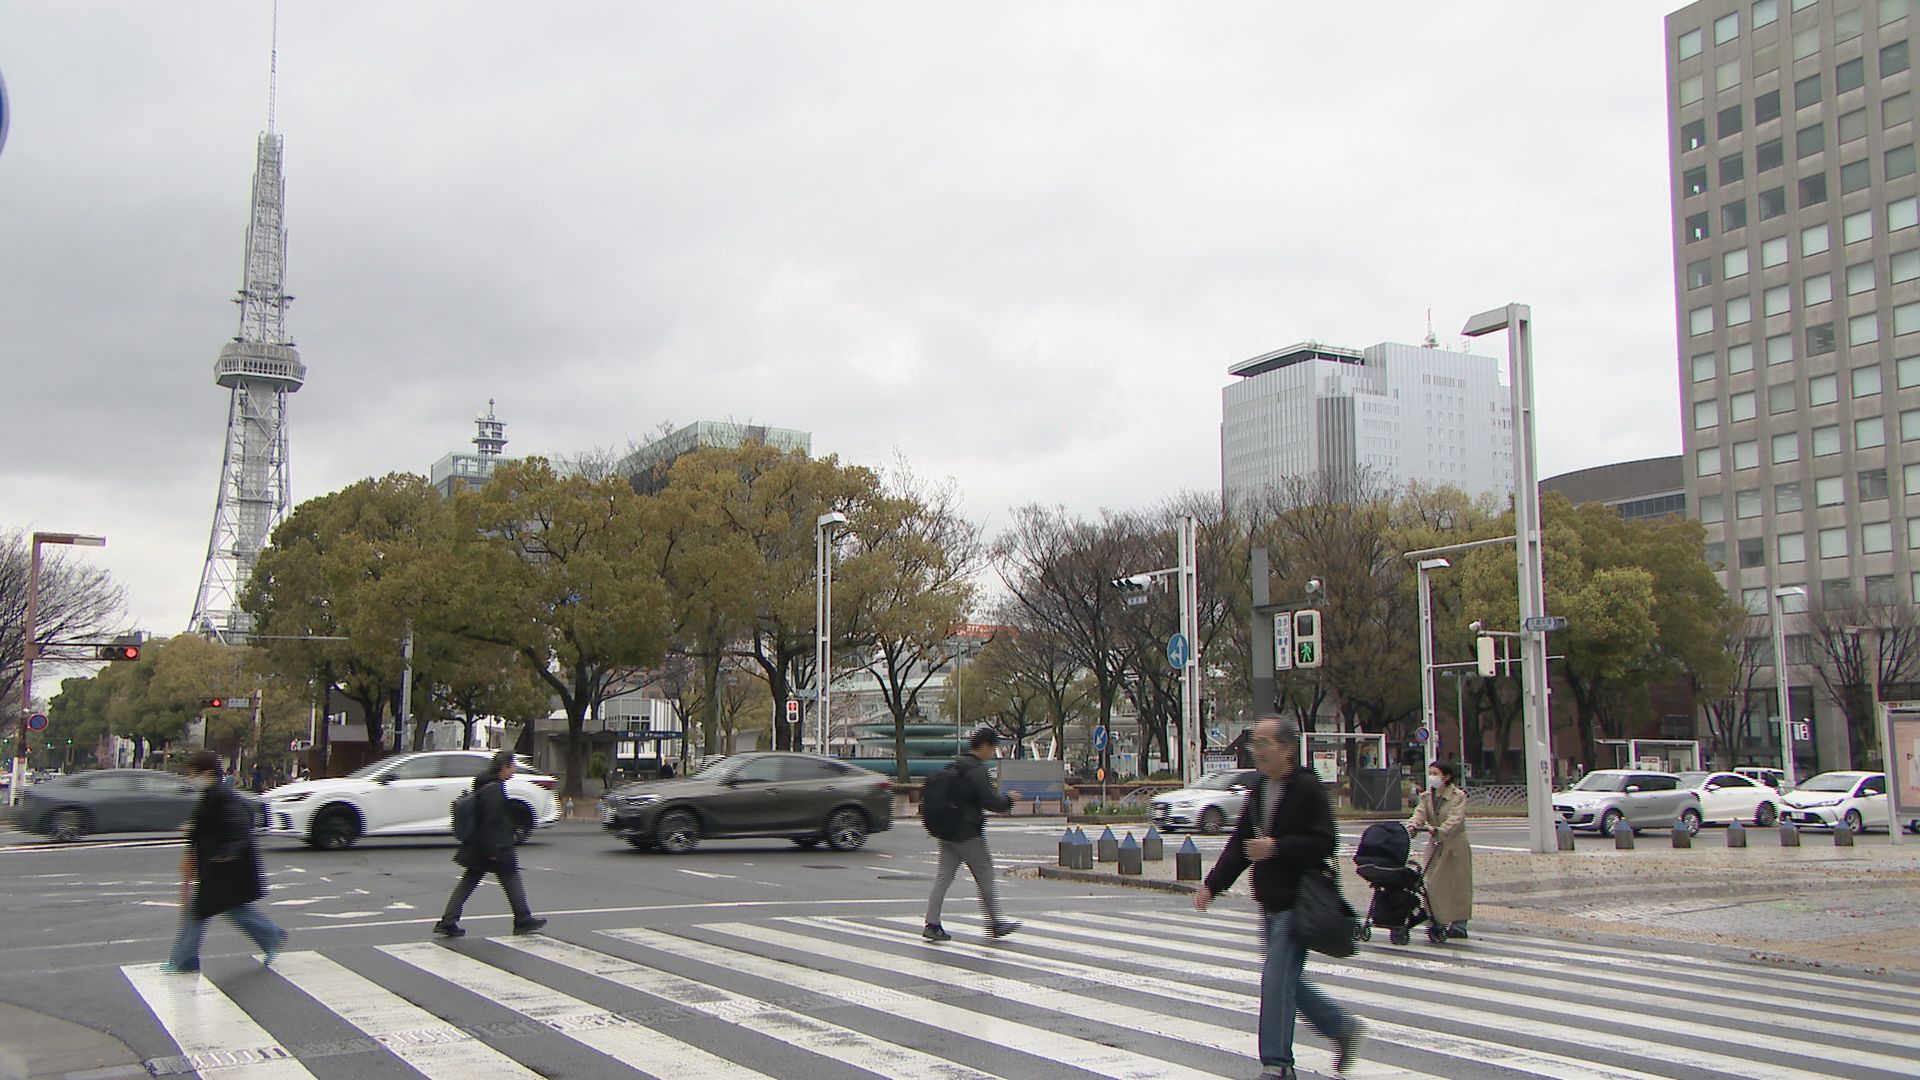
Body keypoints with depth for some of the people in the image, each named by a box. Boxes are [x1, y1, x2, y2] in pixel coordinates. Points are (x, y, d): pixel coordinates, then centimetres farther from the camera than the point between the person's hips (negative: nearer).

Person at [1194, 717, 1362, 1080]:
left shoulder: (1308, 788, -11)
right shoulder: (1259, 791, 13)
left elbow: (1323, 844, -18)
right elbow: (1238, 845, 15)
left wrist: (1277, 848, -26)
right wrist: (1212, 885, 6)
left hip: (1297, 903, -8)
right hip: (1270, 903, 8)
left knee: (1276, 979, -9)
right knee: (1286, 980, 15)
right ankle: (1342, 1026, 33)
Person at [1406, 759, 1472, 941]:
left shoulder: (1458, 796, -8)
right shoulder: (1426, 796, 7)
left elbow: (1455, 819, -23)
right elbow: (1419, 813, -10)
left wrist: (1439, 830, -40)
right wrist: (1413, 825, -32)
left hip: (1455, 845, -5)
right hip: (1435, 845, 5)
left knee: (1456, 884, 0)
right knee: (1434, 884, 3)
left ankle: (1458, 925, 7)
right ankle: (1437, 923, 10)